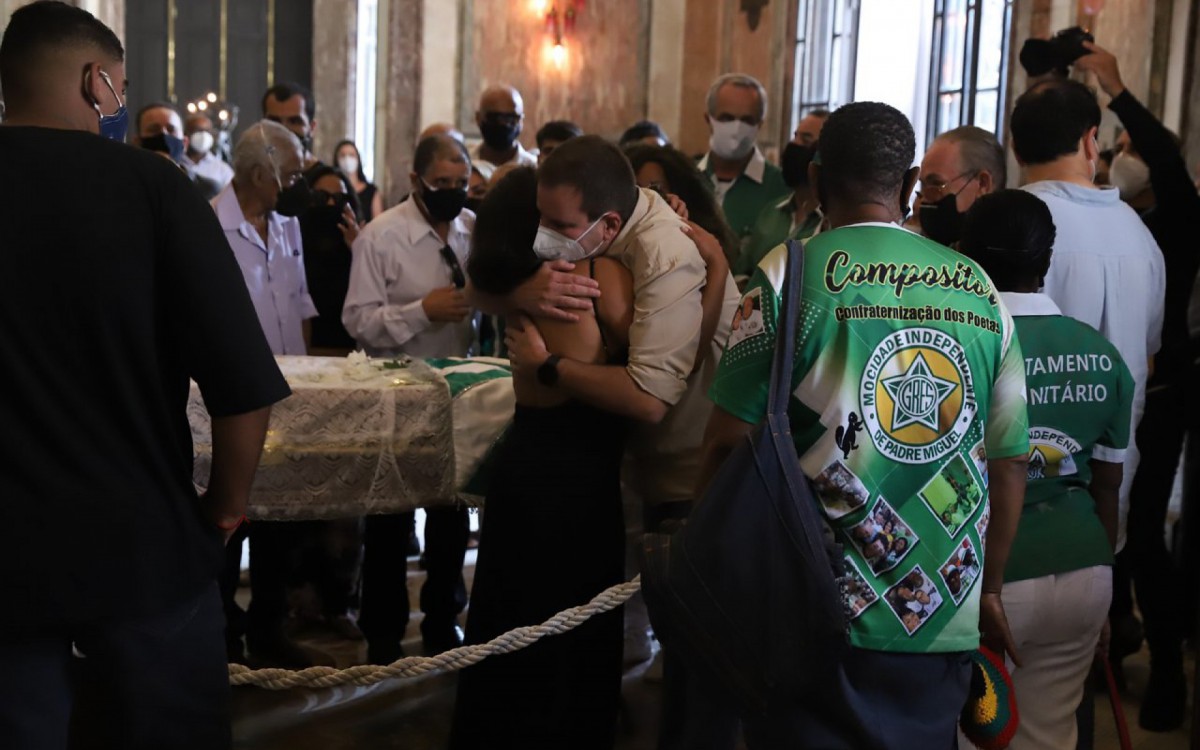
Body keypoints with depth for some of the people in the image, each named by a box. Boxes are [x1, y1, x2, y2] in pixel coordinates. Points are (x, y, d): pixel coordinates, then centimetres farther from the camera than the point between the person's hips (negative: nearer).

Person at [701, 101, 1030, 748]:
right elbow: (1008, 462, 9)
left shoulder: (791, 273, -8)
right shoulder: (979, 290, 4)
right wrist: (988, 591, 22)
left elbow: (728, 441, -10)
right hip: (944, 620, 4)